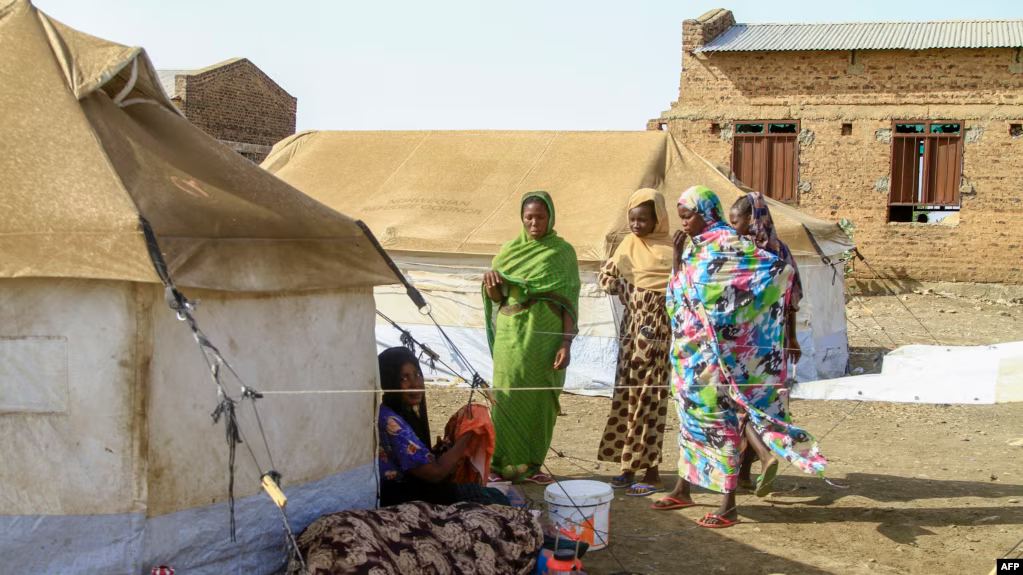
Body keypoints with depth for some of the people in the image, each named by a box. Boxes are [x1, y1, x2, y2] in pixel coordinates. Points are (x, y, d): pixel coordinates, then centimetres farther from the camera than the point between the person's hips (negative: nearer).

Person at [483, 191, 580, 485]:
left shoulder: (563, 252, 3)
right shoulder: (509, 250, 8)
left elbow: (568, 301, -1)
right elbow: (495, 296, 8)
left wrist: (566, 344, -10)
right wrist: (491, 281, -15)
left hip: (547, 337, -1)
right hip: (513, 335, 1)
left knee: (541, 399, 3)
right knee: (509, 397, -2)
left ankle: (531, 464, 13)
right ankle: (505, 464, 5)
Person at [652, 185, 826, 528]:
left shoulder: (726, 243, -13)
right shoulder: (695, 247, 12)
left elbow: (778, 267, -21)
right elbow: (679, 290, 22)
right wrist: (678, 254, 11)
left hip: (712, 353, -8)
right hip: (688, 350, 8)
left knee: (717, 418, -3)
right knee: (690, 416, 16)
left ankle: (728, 505, 4)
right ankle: (683, 490, 27)